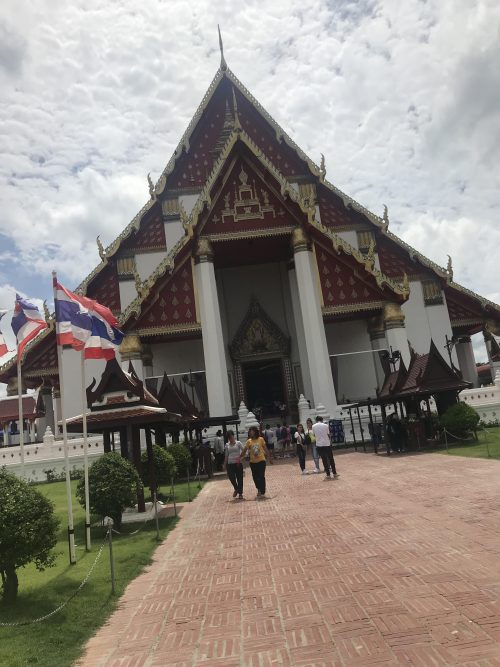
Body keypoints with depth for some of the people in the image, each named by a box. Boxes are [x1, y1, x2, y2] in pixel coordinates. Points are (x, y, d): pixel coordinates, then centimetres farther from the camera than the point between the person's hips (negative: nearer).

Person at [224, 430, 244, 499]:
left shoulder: (238, 443, 0)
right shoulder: (227, 445, 9)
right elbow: (226, 455, 12)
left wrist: (239, 457, -19)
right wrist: (225, 464, 7)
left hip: (238, 463, -2)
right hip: (230, 464, 2)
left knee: (239, 478, 1)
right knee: (231, 478, -5)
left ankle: (240, 493, 15)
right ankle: (236, 489, 25)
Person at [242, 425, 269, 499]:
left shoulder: (261, 439, -5)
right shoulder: (248, 441, -2)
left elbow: (265, 448, 2)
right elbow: (244, 450, -6)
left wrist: (268, 457, 4)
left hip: (261, 461, -2)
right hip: (253, 462, 2)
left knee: (261, 477, -4)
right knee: (255, 477, 10)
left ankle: (262, 492, 5)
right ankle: (259, 490, 31)